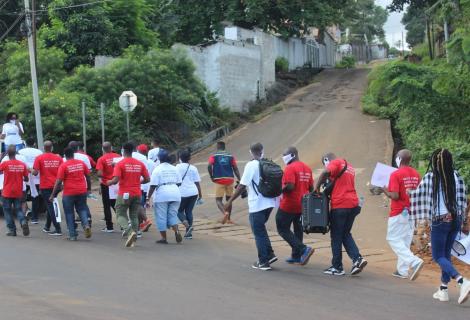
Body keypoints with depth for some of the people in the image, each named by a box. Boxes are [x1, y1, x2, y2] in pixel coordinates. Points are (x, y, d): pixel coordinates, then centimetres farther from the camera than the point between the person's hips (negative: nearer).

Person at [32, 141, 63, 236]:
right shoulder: (58, 158, 2)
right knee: (50, 205, 20)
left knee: (50, 206, -2)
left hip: (45, 186, -4)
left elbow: (35, 173, -11)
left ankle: (58, 229, -10)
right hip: (55, 186, 4)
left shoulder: (39, 158, -6)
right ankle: (47, 227, 31)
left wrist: (31, 170, 10)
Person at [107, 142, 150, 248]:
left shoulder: (120, 164, -9)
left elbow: (115, 180, -17)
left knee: (121, 215, 6)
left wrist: (109, 182, 4)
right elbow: (147, 179, 5)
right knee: (134, 216, 13)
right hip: (137, 194, 4)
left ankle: (129, 231, -20)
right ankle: (133, 239, 9)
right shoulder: (140, 164, 4)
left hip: (124, 194, -4)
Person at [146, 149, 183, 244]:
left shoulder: (157, 169, -4)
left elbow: (153, 186, -9)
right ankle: (176, 231, -12)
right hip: (175, 194, 5)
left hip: (162, 195, -5)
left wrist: (148, 198, -6)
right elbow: (179, 182, 14)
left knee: (161, 217, 5)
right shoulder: (174, 169, 11)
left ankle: (164, 238, 7)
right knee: (173, 214, 13)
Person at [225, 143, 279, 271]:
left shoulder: (251, 165, -13)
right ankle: (269, 254, 16)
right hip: (269, 203, 6)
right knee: (261, 230, 22)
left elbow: (242, 186, -15)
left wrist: (230, 201, -9)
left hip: (256, 205, -6)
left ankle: (263, 262, 7)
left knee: (259, 233, 4)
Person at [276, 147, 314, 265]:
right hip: (302, 205, 8)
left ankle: (303, 249, -14)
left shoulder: (290, 168, -16)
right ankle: (296, 256, 22)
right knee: (298, 229, 17)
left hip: (289, 204, -8)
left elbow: (290, 186, -26)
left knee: (283, 229, 0)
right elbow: (311, 188, 14)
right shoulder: (307, 168, 11)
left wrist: (280, 190, -10)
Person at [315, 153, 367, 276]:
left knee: (336, 237, 3)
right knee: (346, 234, 17)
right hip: (353, 204, 8)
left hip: (340, 205, -8)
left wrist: (317, 187, -13)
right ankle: (357, 258, 1)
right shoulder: (349, 167, 24)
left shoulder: (335, 163, -3)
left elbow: (326, 172, -22)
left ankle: (337, 267, 8)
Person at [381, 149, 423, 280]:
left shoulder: (396, 174, -15)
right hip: (411, 212, 7)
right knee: (406, 241, 12)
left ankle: (415, 262, -17)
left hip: (398, 213, -7)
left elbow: (394, 196, -20)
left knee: (394, 240, -1)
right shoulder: (416, 174, 6)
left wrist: (385, 190, -4)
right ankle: (402, 270, 14)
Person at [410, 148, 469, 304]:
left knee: (438, 257, 3)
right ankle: (443, 289, 17)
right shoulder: (456, 176, 0)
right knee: (446, 253, 16)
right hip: (456, 219, 4)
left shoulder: (429, 178, -9)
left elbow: (419, 196, -4)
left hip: (440, 220, -4)